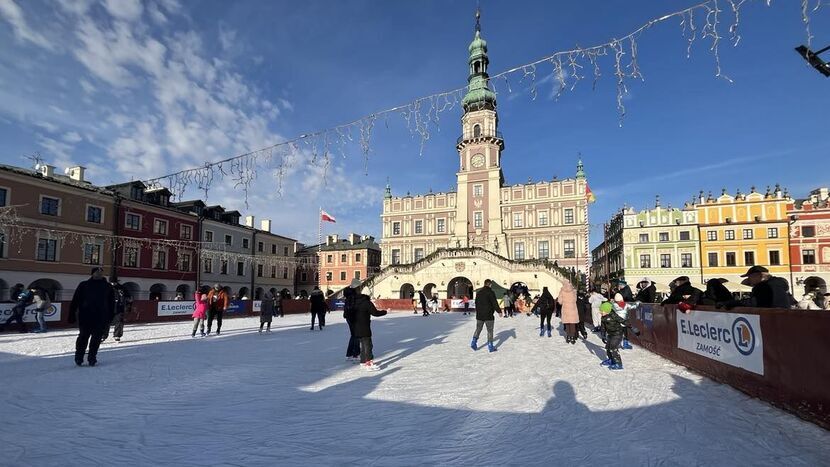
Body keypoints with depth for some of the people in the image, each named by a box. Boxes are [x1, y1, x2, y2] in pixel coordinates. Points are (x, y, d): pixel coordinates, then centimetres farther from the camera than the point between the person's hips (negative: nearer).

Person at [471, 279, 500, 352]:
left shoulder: (478, 293, 9)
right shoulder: (490, 292, -12)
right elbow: (495, 303, -14)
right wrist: (499, 311, -3)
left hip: (479, 315, 6)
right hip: (488, 315, -5)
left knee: (478, 329, 14)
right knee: (490, 331, 3)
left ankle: (474, 342, 0)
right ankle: (490, 346, 5)